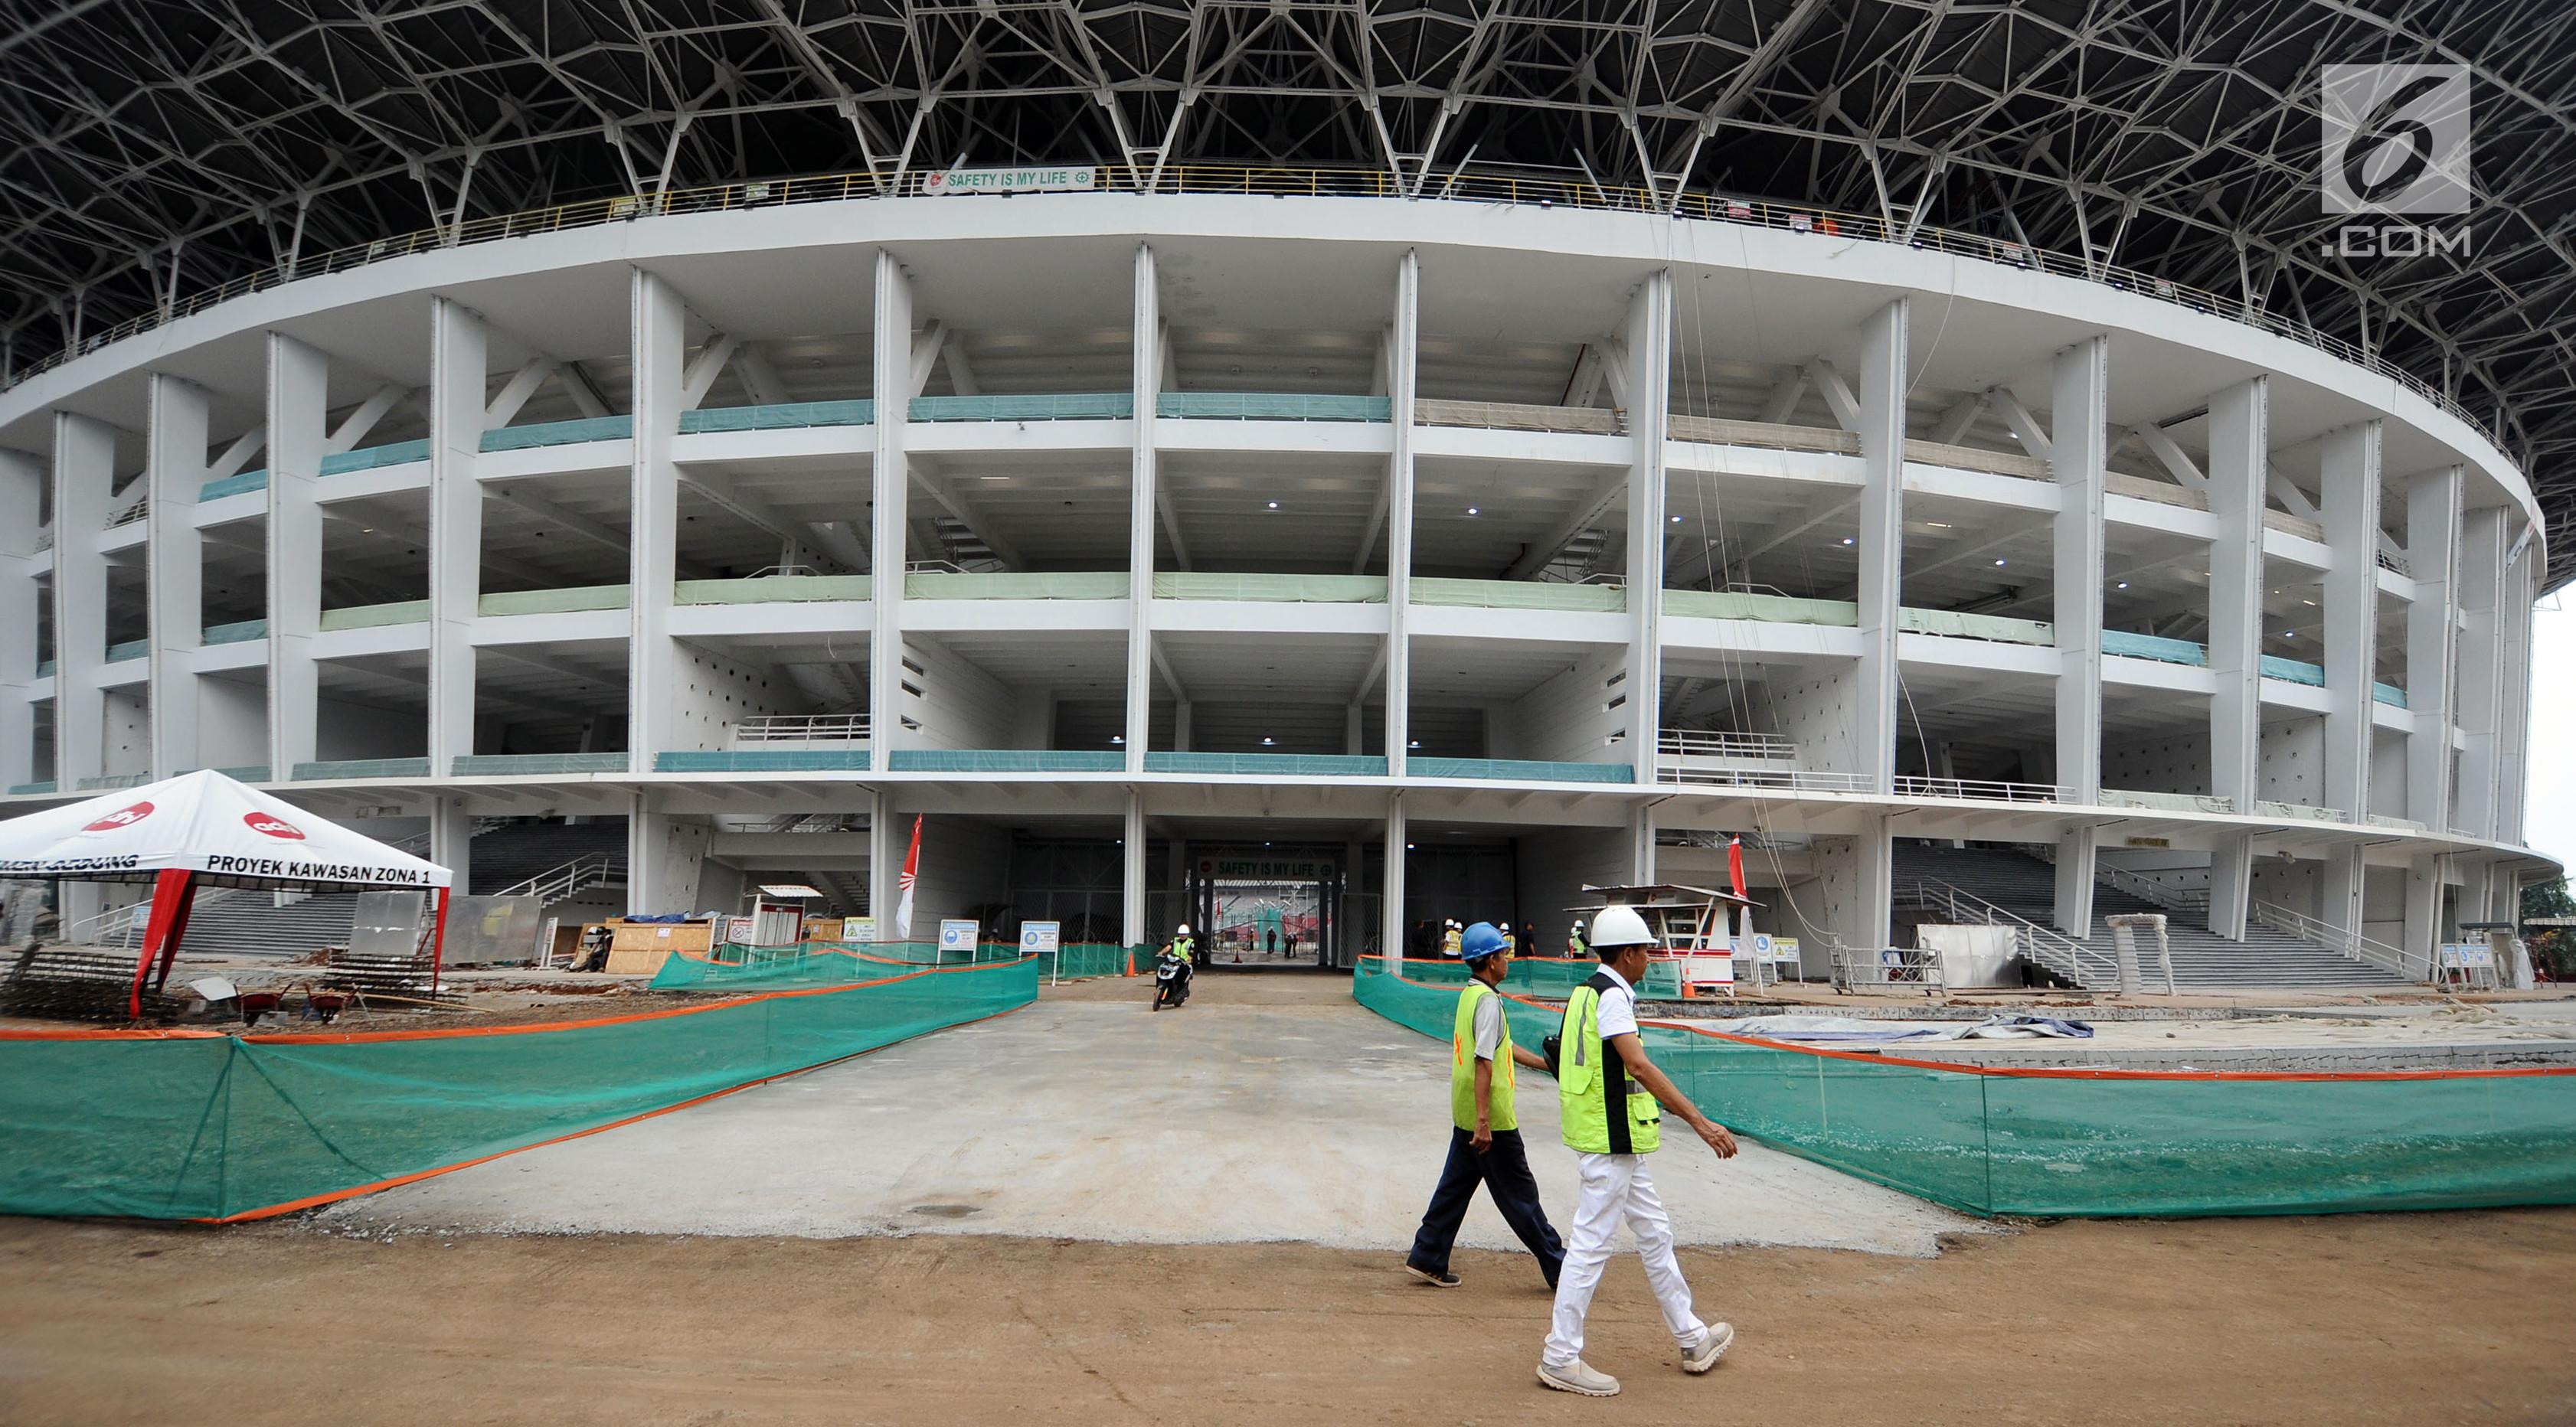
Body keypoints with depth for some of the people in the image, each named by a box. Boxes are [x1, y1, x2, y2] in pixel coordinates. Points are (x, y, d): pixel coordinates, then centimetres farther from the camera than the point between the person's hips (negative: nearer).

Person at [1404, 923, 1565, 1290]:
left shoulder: (1469, 994, 12)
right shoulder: (1488, 1000, -18)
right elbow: (1484, 1063, -24)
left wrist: (1549, 1064, 26)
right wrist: (1483, 1122, -26)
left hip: (1465, 1118, 9)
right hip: (1491, 1121, -9)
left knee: (1455, 1187, 13)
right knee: (1519, 1195, 2)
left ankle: (1427, 1259, 16)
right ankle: (1558, 1267, 14)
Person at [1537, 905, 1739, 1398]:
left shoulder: (1586, 992, 12)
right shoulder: (1612, 996, -18)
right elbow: (1640, 1066, -28)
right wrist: (1700, 1122, -31)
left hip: (1616, 1142, 10)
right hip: (1610, 1142, -10)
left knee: (1655, 1233, 19)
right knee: (1590, 1245, -3)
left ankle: (1692, 1338, 32)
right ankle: (1561, 1358, 6)